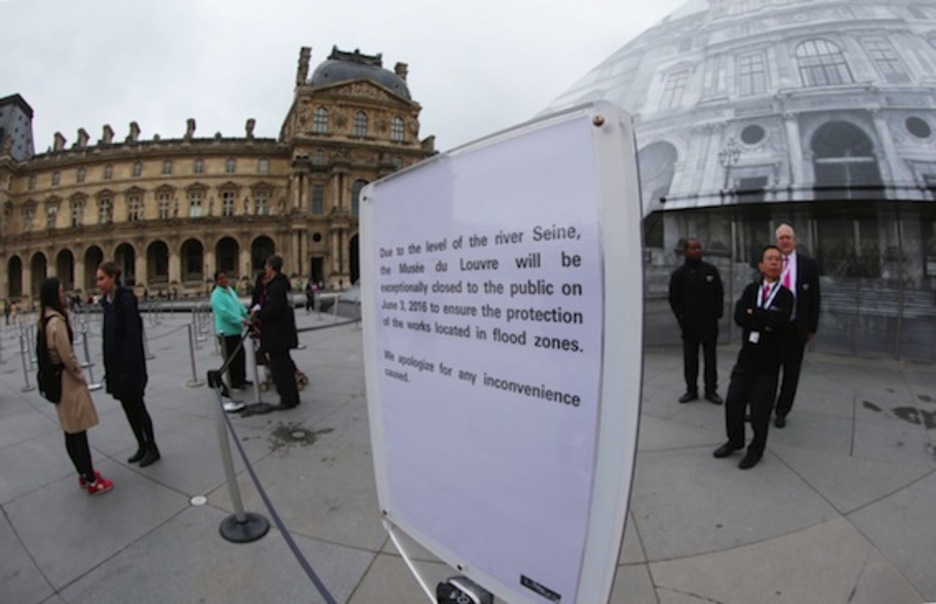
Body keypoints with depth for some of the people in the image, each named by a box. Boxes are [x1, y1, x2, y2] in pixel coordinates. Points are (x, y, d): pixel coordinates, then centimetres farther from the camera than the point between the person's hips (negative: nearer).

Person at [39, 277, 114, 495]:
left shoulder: (45, 319, 8)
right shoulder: (57, 320, -21)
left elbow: (54, 352, 13)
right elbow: (67, 356, -21)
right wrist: (80, 376, -7)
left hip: (56, 380, 9)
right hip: (67, 380, -9)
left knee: (71, 433, 17)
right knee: (79, 433, -1)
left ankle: (84, 474, 29)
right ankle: (92, 481, 8)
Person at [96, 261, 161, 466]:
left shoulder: (126, 299, -16)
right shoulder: (107, 301, 8)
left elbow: (133, 335, -20)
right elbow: (108, 335, 12)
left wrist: (130, 368, -21)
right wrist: (108, 365, 12)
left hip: (129, 363, -8)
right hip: (115, 363, 8)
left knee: (136, 405, 2)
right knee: (128, 406, 14)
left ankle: (152, 448, 16)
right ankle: (142, 446, 26)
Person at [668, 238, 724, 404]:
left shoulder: (711, 270, 6)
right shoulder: (679, 274, 2)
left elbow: (719, 294, 10)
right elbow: (674, 299, 3)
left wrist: (718, 313, 1)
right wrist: (681, 318, -4)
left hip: (709, 322, 1)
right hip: (689, 324, -1)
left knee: (710, 358, 7)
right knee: (690, 359, 6)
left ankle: (711, 390, 16)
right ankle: (691, 390, 15)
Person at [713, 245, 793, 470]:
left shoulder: (785, 295, -4)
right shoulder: (751, 289, 6)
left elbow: (781, 322, -21)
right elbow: (739, 316, -8)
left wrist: (754, 313, -13)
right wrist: (763, 324, -16)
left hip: (768, 362, -3)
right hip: (746, 357, 3)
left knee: (760, 410, 4)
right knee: (733, 402, 6)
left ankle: (756, 450, 25)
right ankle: (735, 441, 29)